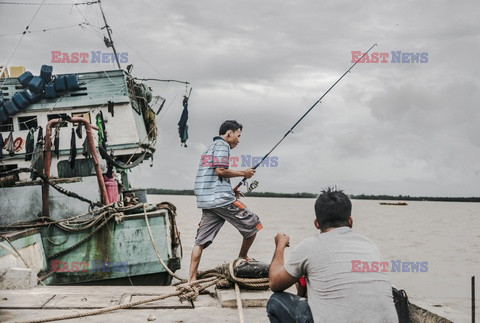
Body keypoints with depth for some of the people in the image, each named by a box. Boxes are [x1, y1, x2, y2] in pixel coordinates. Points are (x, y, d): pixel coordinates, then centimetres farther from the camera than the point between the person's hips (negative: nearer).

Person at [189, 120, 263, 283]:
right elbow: (220, 170, -16)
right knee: (253, 225, 6)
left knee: (201, 240, 5)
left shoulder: (209, 148, 27)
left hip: (206, 200, 10)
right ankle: (242, 257, 21)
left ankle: (191, 279, 0)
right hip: (221, 198, -9)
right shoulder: (222, 145, -3)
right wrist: (243, 173, -3)